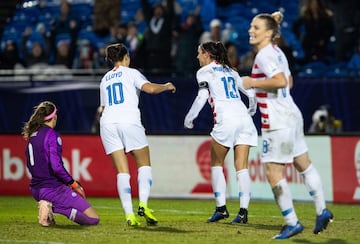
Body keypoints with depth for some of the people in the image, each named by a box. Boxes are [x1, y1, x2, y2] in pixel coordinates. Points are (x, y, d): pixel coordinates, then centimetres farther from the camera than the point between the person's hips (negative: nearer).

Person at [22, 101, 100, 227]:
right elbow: (56, 167, -22)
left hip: (35, 190, 8)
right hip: (52, 187, -8)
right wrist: (73, 184, -9)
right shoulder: (52, 135, -13)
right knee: (93, 218, -5)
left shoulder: (32, 135, 11)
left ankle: (49, 204, 7)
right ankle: (53, 206, -16)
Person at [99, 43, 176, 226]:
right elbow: (150, 88, -8)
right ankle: (143, 205, -11)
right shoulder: (130, 73, 8)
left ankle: (129, 214, -10)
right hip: (128, 120, -4)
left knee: (122, 171, 1)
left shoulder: (105, 79, 24)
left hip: (107, 123, 4)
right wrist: (166, 86, 9)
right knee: (144, 164, 8)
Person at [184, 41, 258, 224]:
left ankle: (221, 207, 2)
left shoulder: (204, 72, 6)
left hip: (226, 120, -5)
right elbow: (251, 92, 24)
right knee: (241, 167, 0)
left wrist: (188, 119, 6)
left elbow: (202, 97, -4)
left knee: (216, 163, 10)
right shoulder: (230, 71, 24)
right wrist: (251, 111, 41)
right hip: (244, 118, 5)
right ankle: (243, 210, -10)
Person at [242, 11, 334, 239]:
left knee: (273, 172, -4)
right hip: (291, 115, 11)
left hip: (278, 122, -11)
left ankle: (292, 222, -1)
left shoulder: (264, 56, -17)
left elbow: (281, 81, -31)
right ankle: (322, 210, 25)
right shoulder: (277, 52, 14)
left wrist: (253, 83, -20)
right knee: (304, 164, 17)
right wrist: (257, 85, 20)